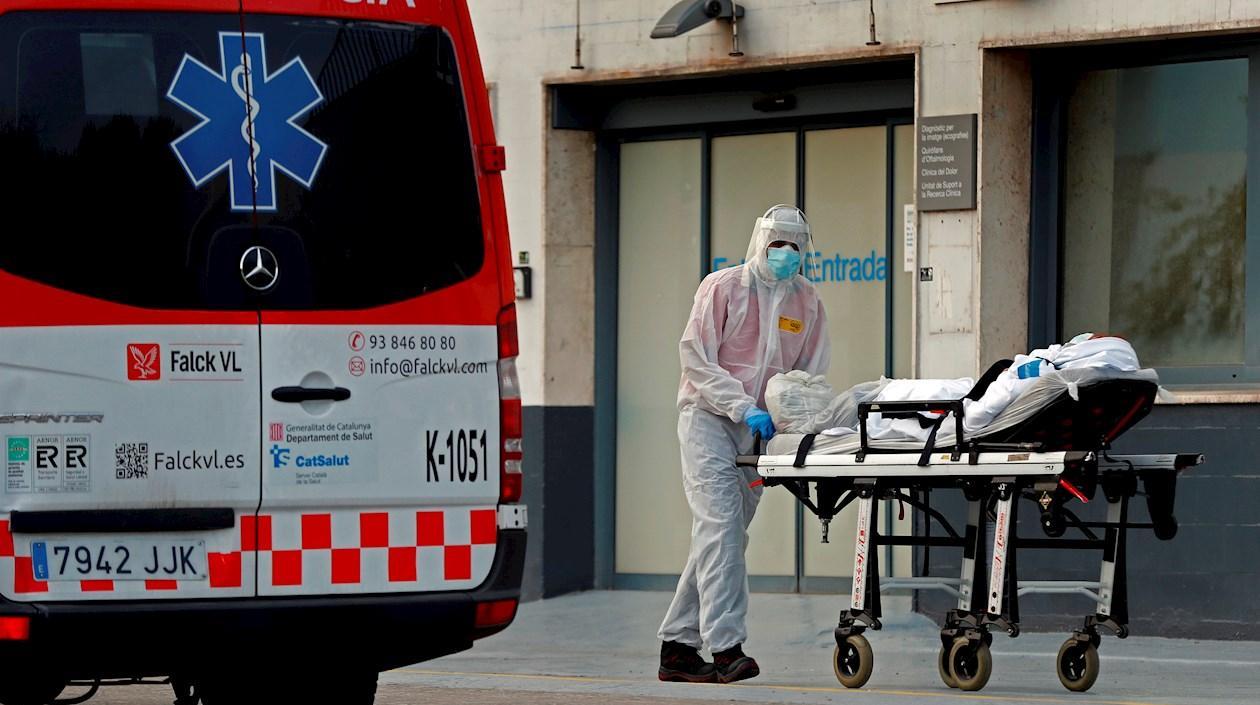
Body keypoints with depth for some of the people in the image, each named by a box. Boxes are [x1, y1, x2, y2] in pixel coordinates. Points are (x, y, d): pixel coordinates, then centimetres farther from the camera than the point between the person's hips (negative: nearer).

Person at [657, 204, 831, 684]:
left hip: (758, 429, 5)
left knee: (723, 534, 6)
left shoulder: (806, 302, 10)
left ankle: (678, 647, 12)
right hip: (708, 417, -5)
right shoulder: (723, 288, -4)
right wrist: (744, 408, -19)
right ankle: (726, 646, -23)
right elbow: (696, 359, -9)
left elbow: (812, 373, 10)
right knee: (721, 527, -17)